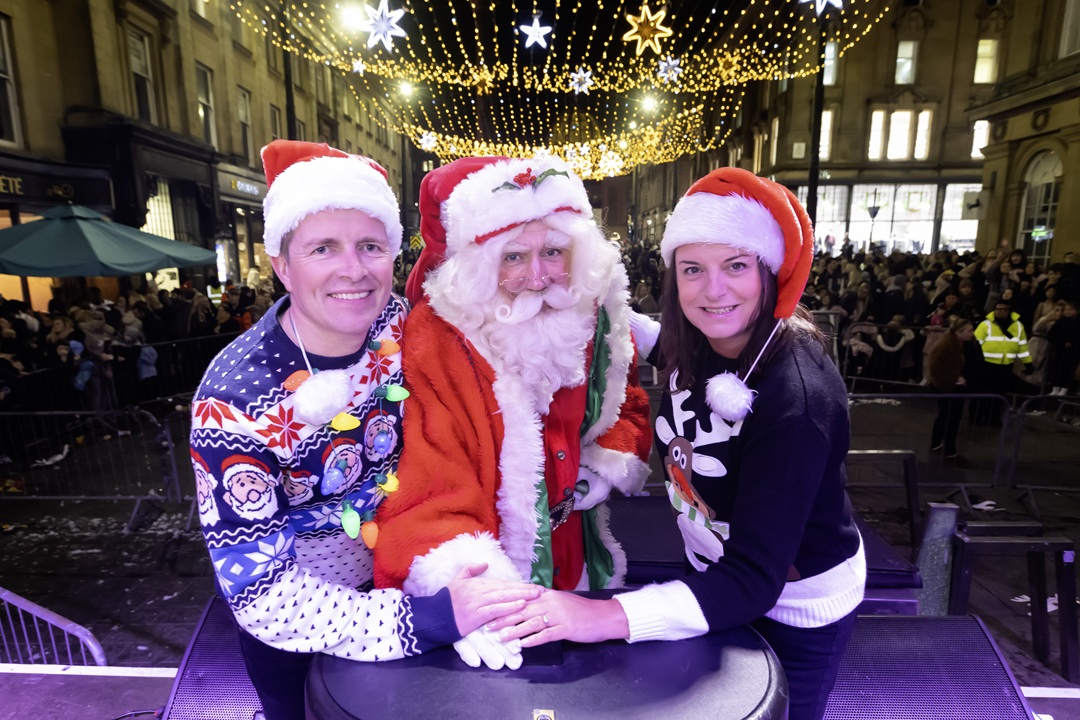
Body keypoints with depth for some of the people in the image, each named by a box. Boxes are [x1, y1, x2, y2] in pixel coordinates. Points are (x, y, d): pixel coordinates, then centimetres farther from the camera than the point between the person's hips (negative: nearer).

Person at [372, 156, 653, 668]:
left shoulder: (595, 315, -8)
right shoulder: (435, 338, -25)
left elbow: (629, 403, 9)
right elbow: (423, 492, -28)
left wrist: (608, 466, -8)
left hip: (577, 562, 5)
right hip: (493, 568, -4)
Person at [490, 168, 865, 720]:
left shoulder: (795, 395, -35)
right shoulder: (690, 348, -14)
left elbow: (755, 577, -37)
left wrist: (604, 617, -46)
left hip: (797, 608, -6)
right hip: (719, 575, 6)